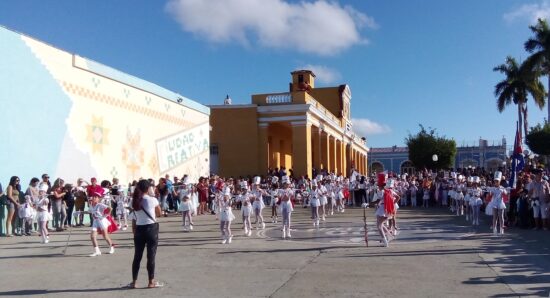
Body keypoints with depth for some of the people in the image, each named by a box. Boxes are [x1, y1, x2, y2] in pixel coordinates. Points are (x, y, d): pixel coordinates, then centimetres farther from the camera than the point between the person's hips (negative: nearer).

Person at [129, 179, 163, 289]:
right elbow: (159, 213, 6)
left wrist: (135, 233, 10)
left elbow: (134, 220, 5)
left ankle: (133, 282, 17)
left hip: (139, 230, 4)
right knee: (151, 256, 3)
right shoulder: (152, 200, -8)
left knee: (137, 256, 12)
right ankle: (151, 282, 10)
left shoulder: (135, 202, 5)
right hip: (151, 228, -4)